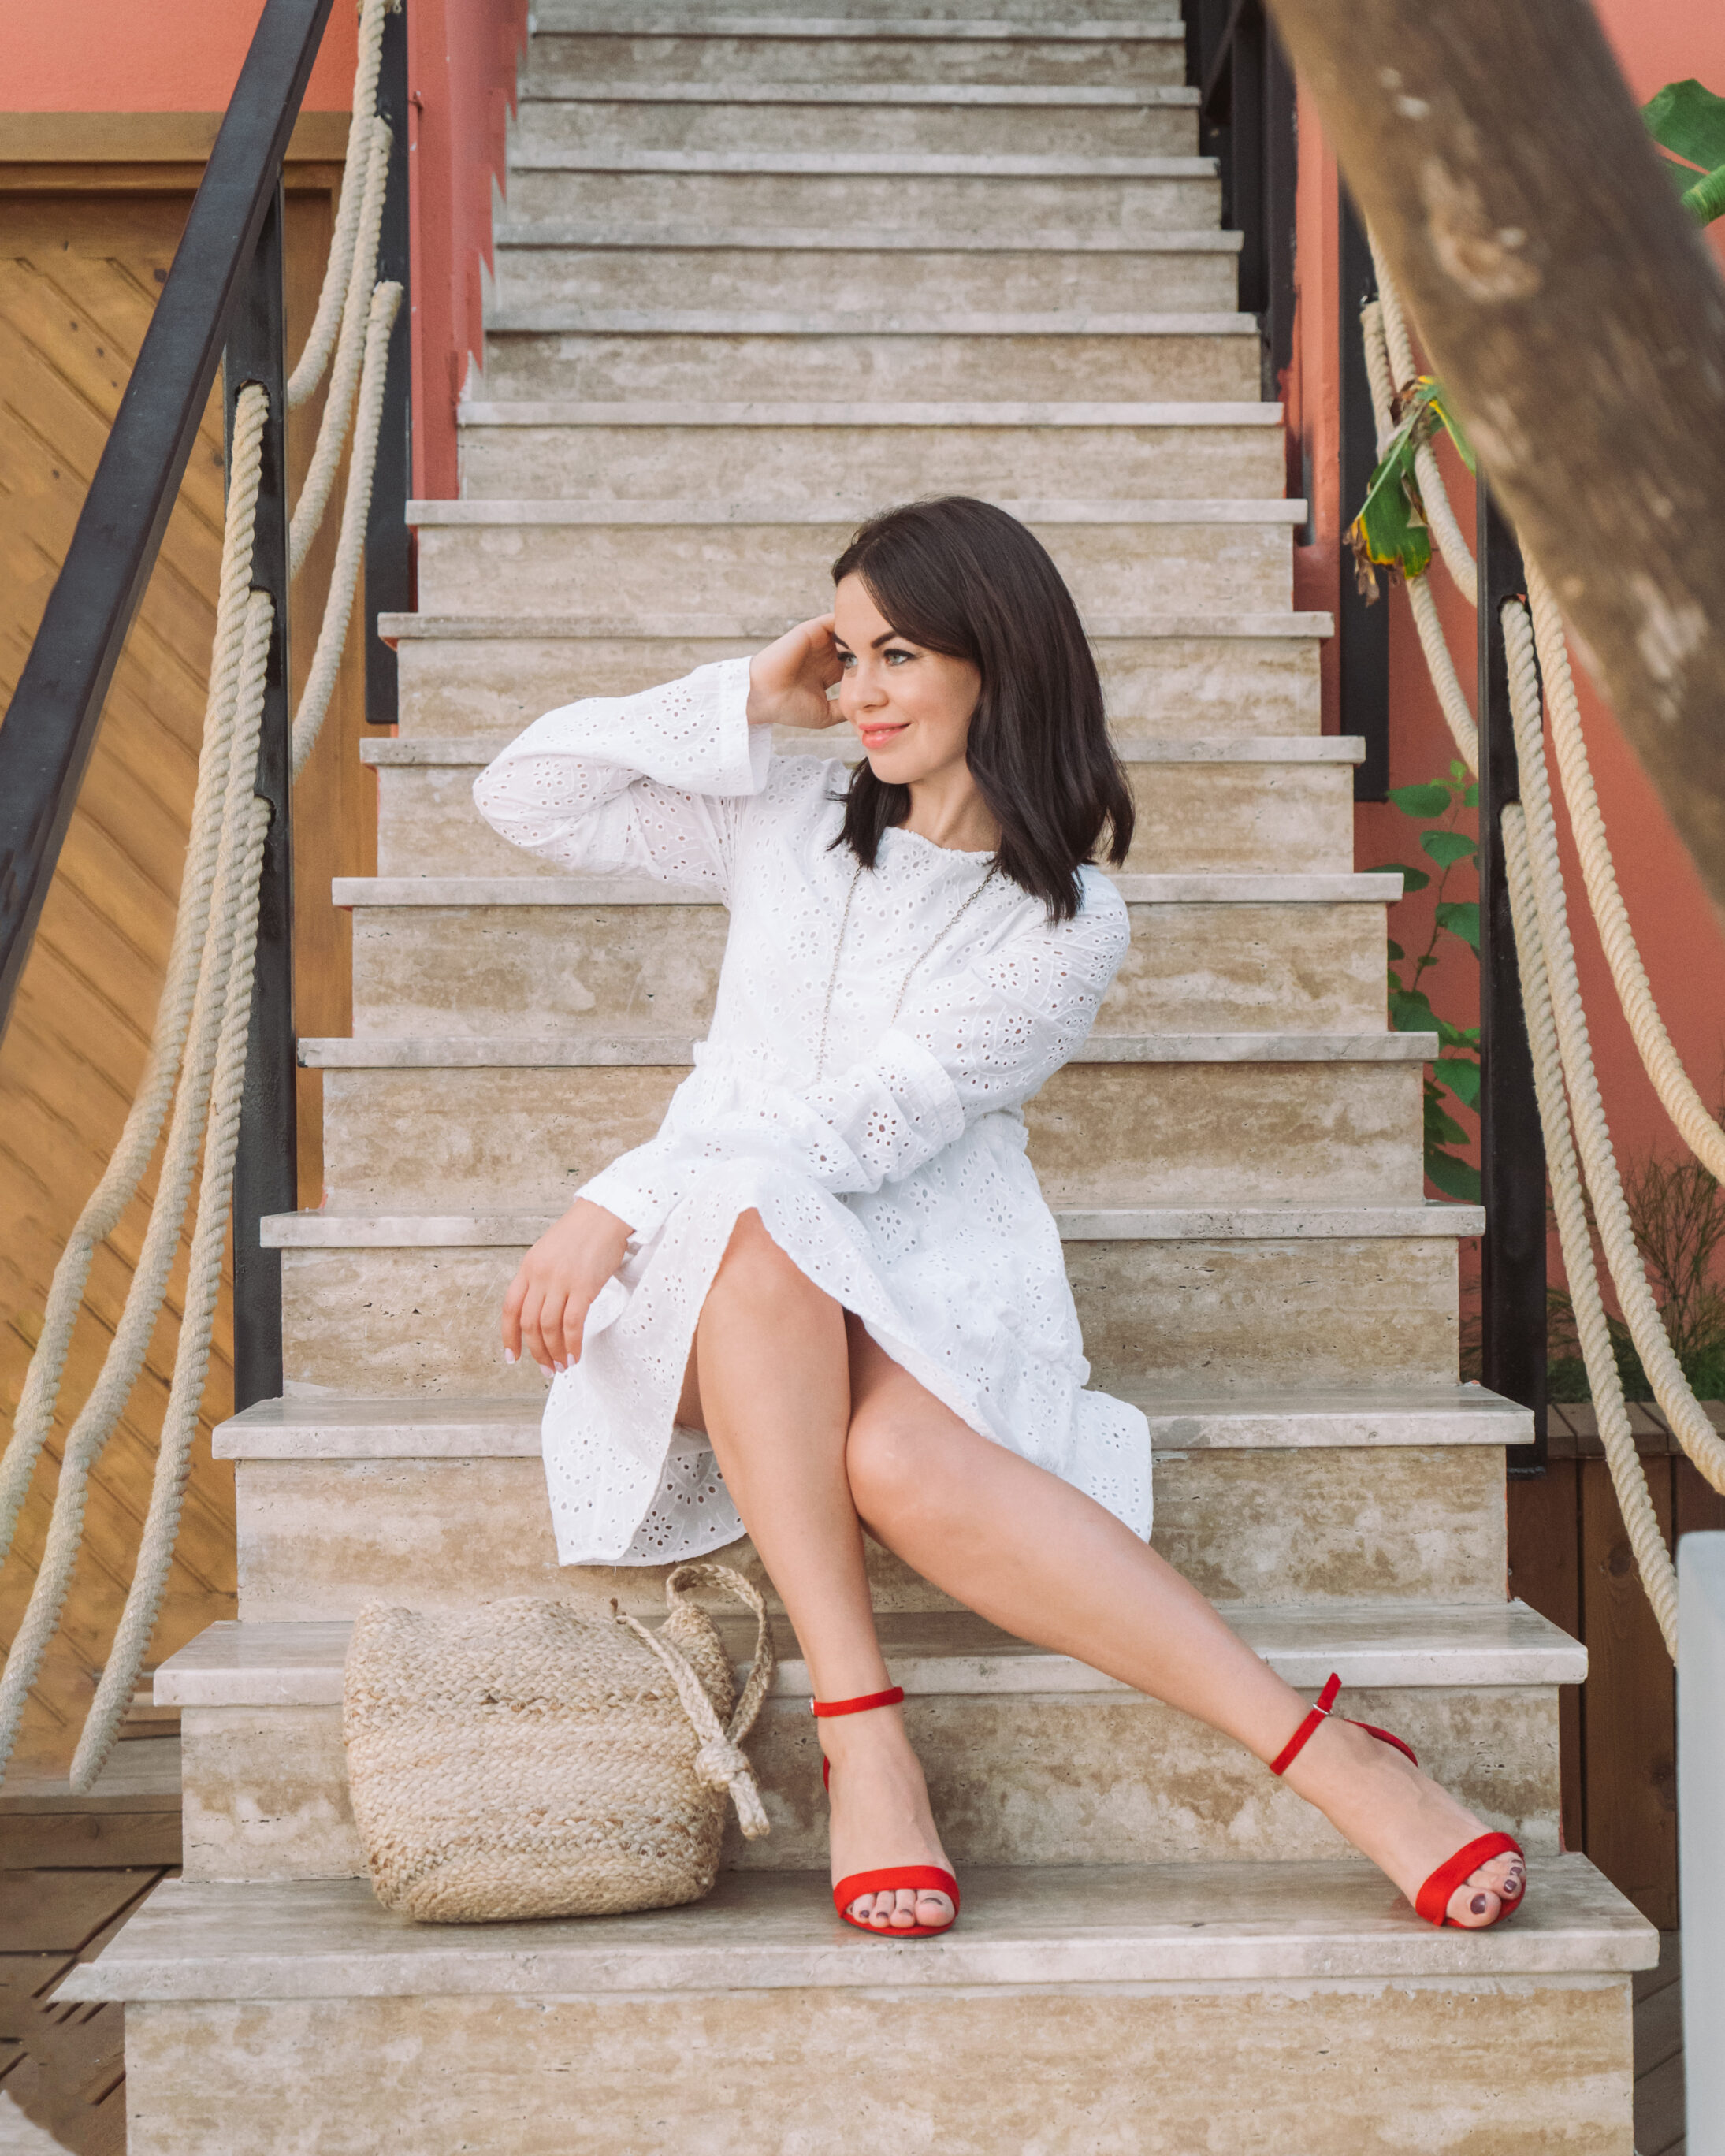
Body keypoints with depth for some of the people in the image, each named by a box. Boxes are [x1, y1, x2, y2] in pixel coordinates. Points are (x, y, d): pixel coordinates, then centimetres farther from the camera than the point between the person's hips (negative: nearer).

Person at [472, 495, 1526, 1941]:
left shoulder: (1068, 923, 1)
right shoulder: (789, 822, 15)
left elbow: (865, 1130, -10)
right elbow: (527, 796, 12)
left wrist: (618, 1202, -16)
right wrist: (745, 699, 6)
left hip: (933, 1274, -2)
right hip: (725, 1280, 3)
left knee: (900, 1458, -38)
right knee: (757, 1232, -37)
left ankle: (1329, 1752, -33)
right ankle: (862, 1737, -36)